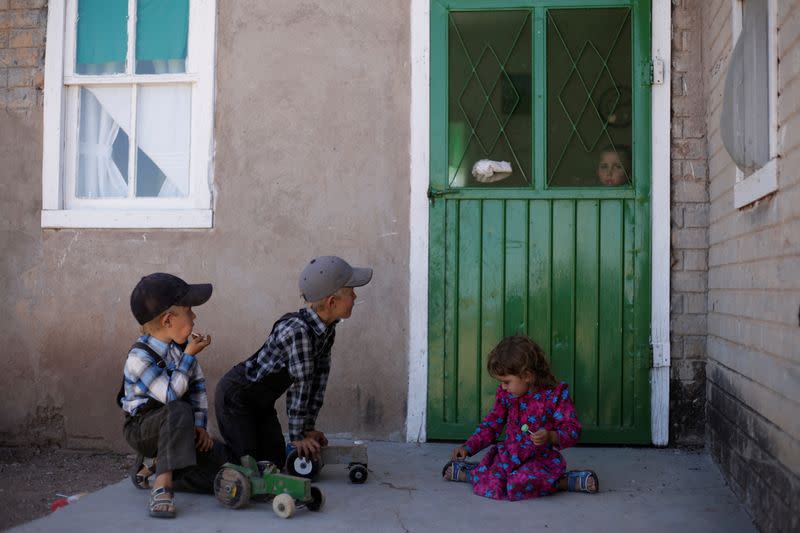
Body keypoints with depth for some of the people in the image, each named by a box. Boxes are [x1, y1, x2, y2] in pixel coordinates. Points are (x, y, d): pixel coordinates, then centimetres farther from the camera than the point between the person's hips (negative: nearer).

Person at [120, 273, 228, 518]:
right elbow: (172, 395, -30)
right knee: (180, 411, -39)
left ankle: (152, 470, 4)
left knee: (223, 463, -10)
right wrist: (189, 356, -25)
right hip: (142, 428, -7)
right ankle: (162, 484, -34)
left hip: (175, 426, 7)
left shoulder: (183, 343, -2)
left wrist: (199, 424, -7)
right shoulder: (139, 357, -23)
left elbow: (198, 385, 3)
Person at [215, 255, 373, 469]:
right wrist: (298, 436, -20)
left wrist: (309, 427, -3)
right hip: (235, 395, -9)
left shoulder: (327, 331, -5)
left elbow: (319, 378, -2)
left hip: (262, 401, 9)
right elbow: (299, 385, -28)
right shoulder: (298, 331, -34)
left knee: (275, 461, 7)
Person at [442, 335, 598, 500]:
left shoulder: (554, 395, -10)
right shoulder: (505, 394, 6)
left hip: (541, 457, -3)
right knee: (488, 486, -24)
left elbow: (573, 431, -8)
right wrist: (467, 447, 7)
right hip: (509, 454, 4)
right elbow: (491, 425, 16)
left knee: (518, 486, -33)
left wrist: (551, 437, -28)